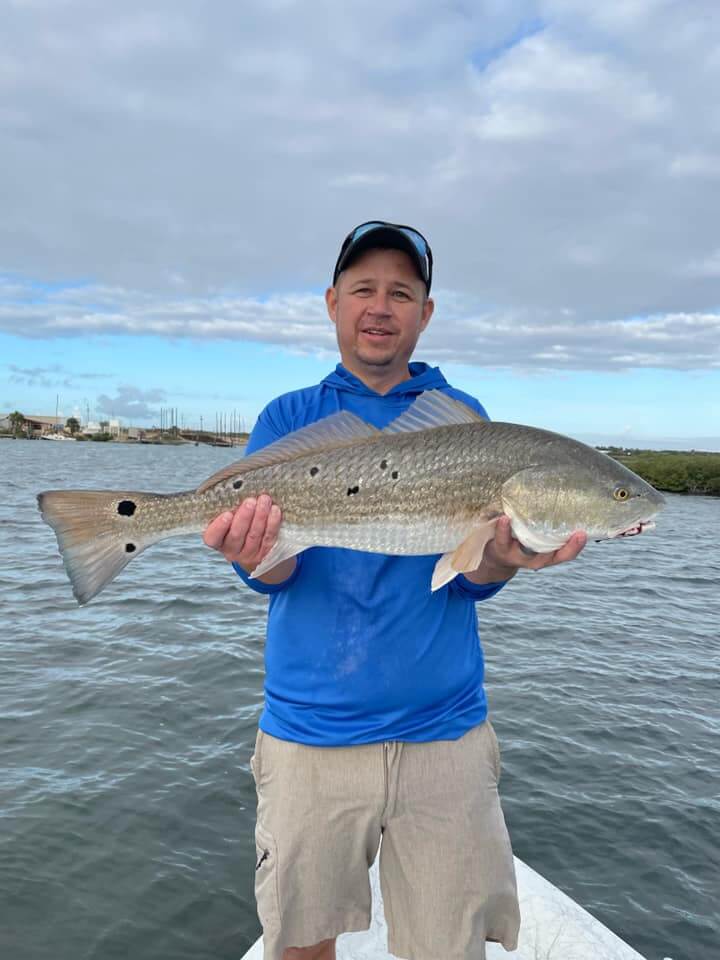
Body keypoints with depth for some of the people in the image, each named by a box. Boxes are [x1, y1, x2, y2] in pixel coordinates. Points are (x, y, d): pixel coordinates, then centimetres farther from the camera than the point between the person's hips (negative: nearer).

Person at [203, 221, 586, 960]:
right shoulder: (288, 418, 3)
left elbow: (473, 576, -5)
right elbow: (272, 570, -7)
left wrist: (505, 556, -27)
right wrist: (258, 554, -30)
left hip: (445, 732, 0)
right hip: (309, 733, 1)